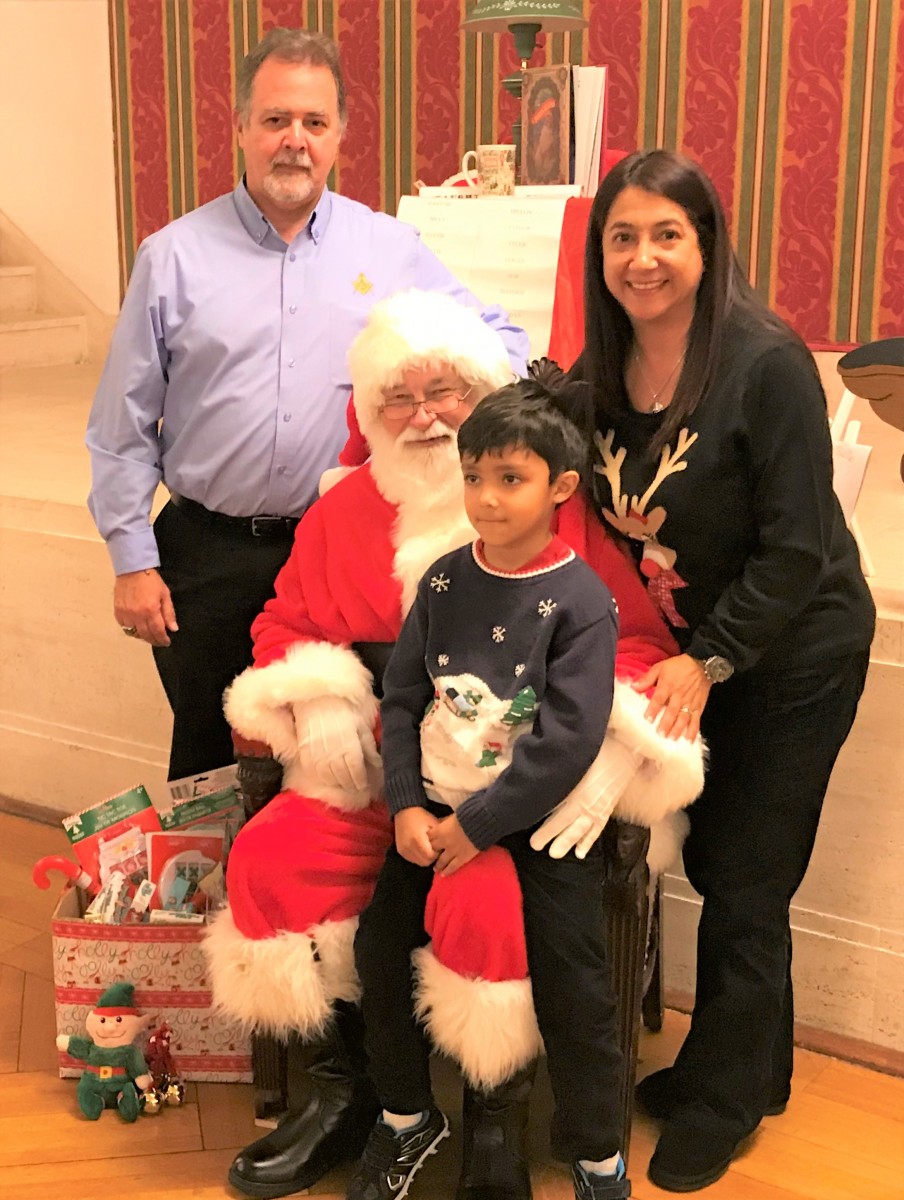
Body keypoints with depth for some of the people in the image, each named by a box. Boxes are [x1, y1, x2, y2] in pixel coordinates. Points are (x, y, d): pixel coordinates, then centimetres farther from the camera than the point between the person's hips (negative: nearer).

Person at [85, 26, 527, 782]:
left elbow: (500, 336, 10)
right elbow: (123, 425, 1)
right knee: (209, 758, 13)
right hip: (208, 553, -1)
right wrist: (133, 560, -2)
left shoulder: (391, 250, 1)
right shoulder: (174, 257, -2)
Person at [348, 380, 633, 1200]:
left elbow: (567, 741, -18)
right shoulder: (444, 581, 3)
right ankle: (407, 1118, 25)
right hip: (434, 810, 5)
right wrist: (406, 806, -9)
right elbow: (403, 697, 4)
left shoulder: (582, 600, -12)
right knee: (381, 947, 1)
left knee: (569, 983, -7)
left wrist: (476, 827, -17)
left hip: (541, 821, -5)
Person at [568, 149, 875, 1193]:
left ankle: (725, 1100, 27)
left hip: (791, 656, -6)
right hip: (688, 647, 6)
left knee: (743, 885, 4)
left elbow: (796, 548, -21)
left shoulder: (766, 364, -22)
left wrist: (709, 663, -22)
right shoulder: (599, 371, -3)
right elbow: (596, 518, 6)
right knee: (709, 860, 15)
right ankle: (753, 1066, 38)